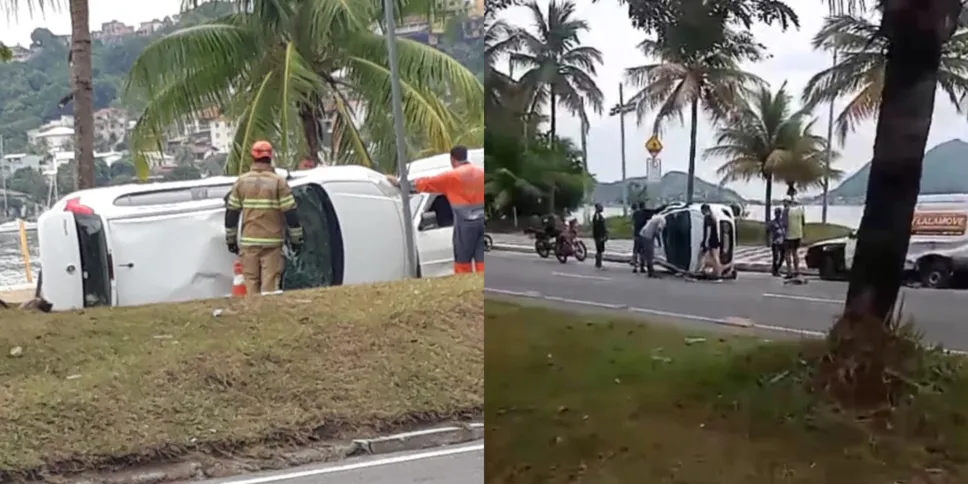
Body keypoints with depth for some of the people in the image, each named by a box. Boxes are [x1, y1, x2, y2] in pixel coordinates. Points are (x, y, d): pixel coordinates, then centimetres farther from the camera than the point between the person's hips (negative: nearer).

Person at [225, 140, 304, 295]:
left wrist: (231, 239, 15)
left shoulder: (242, 182, 4)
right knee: (270, 285, -2)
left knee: (251, 284, 7)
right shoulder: (278, 182, -3)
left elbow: (231, 213, 7)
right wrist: (297, 239, 3)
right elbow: (290, 213, -5)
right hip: (272, 242, -2)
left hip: (248, 242, 2)